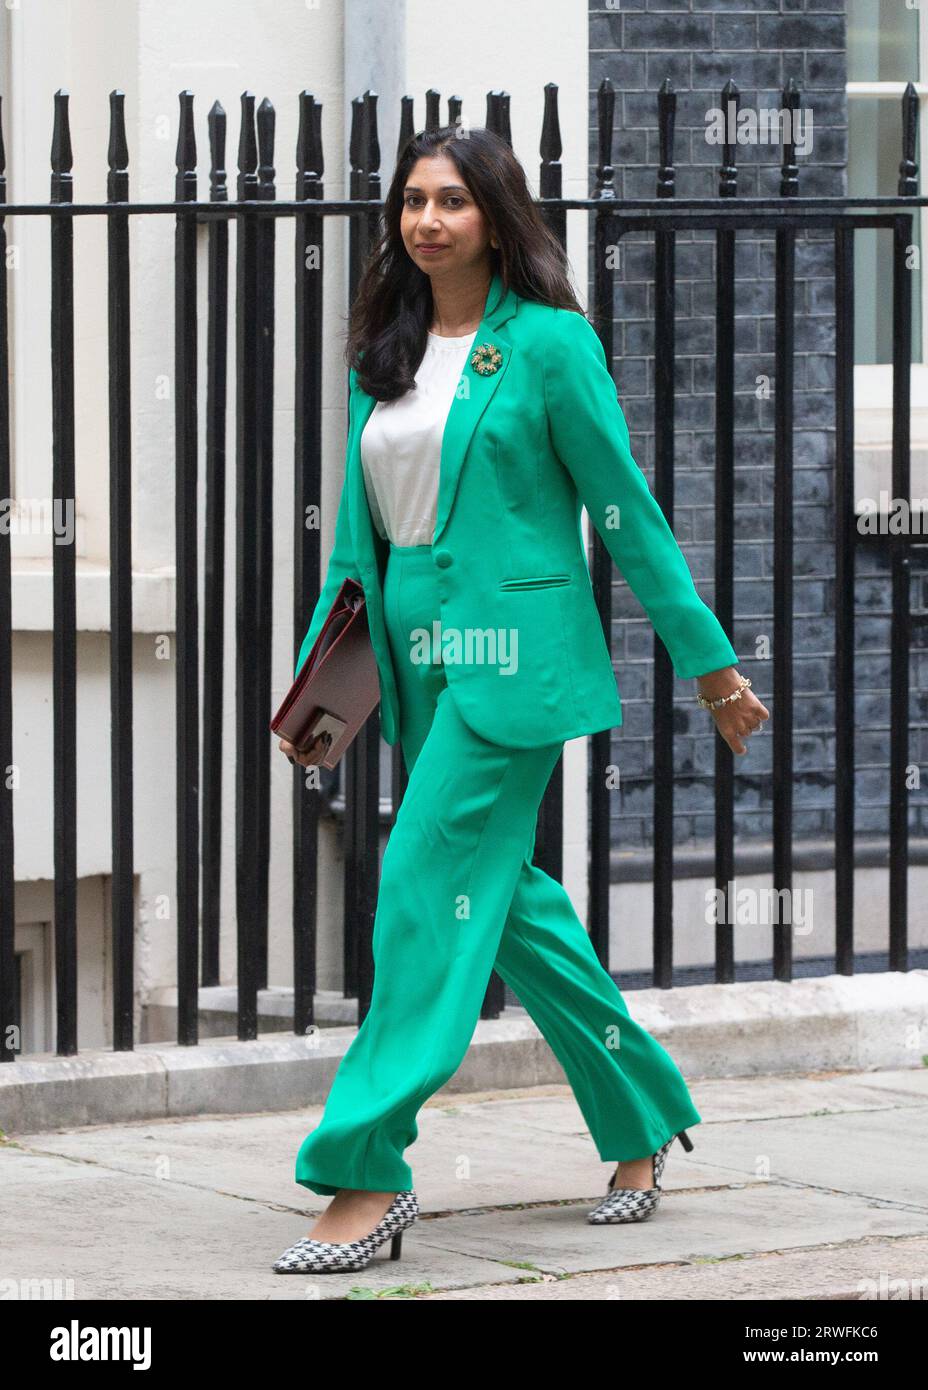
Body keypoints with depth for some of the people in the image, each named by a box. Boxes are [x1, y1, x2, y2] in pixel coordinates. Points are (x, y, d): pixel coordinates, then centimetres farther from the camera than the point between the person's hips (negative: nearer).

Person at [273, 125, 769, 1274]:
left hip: (515, 652, -7)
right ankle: (643, 1124, 27)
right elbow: (357, 531, 19)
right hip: (421, 660, 7)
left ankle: (367, 1173, -13)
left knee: (428, 887, -13)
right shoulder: (384, 357, 12)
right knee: (508, 901, 12)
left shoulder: (547, 342, -6)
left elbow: (627, 510, -3)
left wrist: (708, 662, 0)